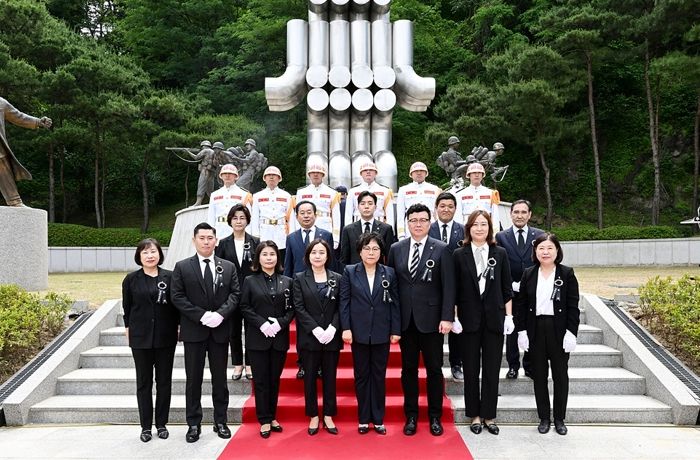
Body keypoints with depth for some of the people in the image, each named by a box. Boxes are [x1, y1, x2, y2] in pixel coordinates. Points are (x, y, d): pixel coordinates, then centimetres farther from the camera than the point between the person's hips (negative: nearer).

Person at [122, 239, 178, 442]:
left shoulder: (170, 277, -2)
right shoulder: (131, 279, -1)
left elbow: (176, 304, 3)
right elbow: (126, 308, 7)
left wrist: (178, 327, 1)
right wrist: (128, 329, 5)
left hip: (166, 337, 0)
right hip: (140, 337, 0)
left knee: (164, 381, 8)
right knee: (143, 382, 8)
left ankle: (162, 424, 20)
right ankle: (146, 426, 18)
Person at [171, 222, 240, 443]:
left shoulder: (228, 267, 6)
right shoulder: (182, 267, 0)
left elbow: (235, 294, 1)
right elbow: (178, 297, -6)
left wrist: (221, 314, -16)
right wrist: (202, 316, -15)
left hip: (220, 330, 2)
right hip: (193, 331, -1)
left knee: (220, 378, 10)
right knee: (193, 379, 7)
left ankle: (221, 421, 22)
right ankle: (194, 424, 18)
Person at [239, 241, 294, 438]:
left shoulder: (286, 281, 5)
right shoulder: (250, 281, 2)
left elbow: (291, 308, 3)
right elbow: (245, 307, -2)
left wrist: (280, 323, -13)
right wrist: (262, 324, -13)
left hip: (279, 338, 2)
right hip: (257, 338, -1)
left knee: (275, 379, 10)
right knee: (261, 380, 3)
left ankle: (272, 417, 22)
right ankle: (264, 421, 11)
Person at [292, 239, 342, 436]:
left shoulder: (337, 279, 5)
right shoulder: (300, 278, 2)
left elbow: (340, 307, 2)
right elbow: (299, 307, -5)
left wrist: (332, 328, -14)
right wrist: (316, 329, -15)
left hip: (332, 337, 1)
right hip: (309, 337, -1)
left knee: (330, 377, 8)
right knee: (310, 377, 6)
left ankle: (328, 416, 19)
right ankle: (313, 416, 19)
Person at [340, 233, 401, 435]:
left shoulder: (389, 273, 3)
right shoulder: (349, 272, 1)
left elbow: (395, 303, 3)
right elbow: (344, 301, -2)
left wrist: (396, 330, -1)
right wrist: (346, 328, -9)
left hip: (382, 333, 1)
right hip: (359, 333, -1)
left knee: (379, 375, 9)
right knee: (361, 375, 8)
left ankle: (378, 419, 19)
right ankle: (363, 419, 19)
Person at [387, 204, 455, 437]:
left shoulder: (441, 249, -2)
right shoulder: (396, 249, 5)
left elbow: (448, 286, -6)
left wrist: (447, 317, -13)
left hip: (431, 319, -2)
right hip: (405, 319, 2)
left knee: (434, 369, 8)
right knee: (408, 369, 11)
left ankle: (435, 417, 22)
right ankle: (411, 416, 23)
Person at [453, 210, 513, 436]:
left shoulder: (500, 254, 4)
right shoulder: (459, 255, 0)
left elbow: (507, 289, 5)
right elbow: (454, 290, 0)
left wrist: (508, 316, 0)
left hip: (494, 318, 1)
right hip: (469, 319, -1)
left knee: (492, 370, 7)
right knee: (471, 370, 8)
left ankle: (489, 415, 19)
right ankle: (474, 415, 21)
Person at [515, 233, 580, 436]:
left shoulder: (567, 274, -3)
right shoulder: (528, 274, 3)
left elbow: (573, 306, -4)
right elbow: (521, 304, 4)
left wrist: (571, 332, -11)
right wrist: (522, 331, -2)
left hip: (559, 330, -2)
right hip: (536, 330, 2)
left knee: (560, 375, 8)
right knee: (539, 375, 9)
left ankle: (560, 419, 22)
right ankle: (544, 418, 20)